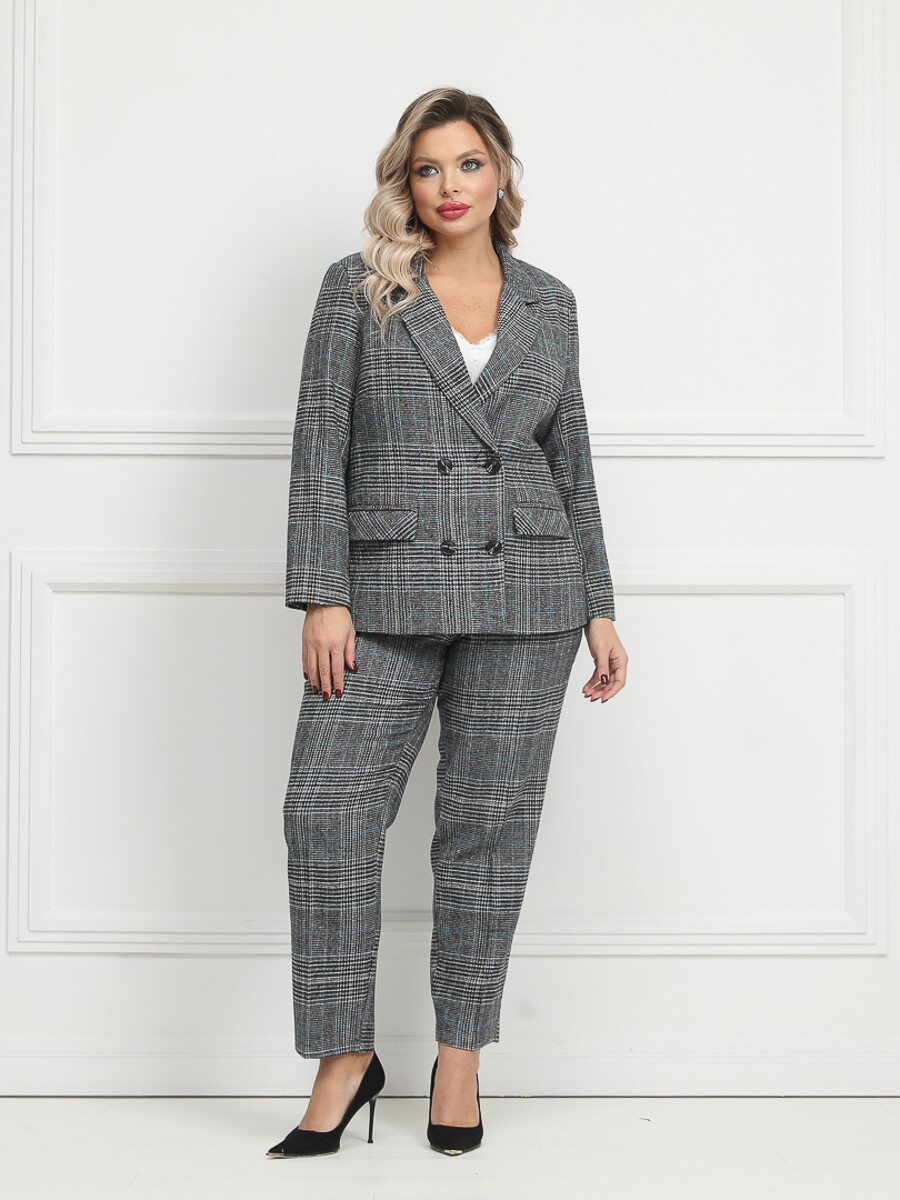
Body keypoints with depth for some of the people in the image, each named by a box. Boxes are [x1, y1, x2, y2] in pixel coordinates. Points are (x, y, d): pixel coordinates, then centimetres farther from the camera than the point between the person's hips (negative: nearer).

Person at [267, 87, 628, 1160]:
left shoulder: (547, 304, 11)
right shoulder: (359, 288, 4)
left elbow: (570, 463, 14)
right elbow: (319, 445, -2)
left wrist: (599, 610, 10)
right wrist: (321, 596, -10)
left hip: (521, 593, 2)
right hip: (386, 597, -1)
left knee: (488, 825, 4)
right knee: (325, 810, -8)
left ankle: (459, 1057, 18)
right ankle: (345, 1059, 7)